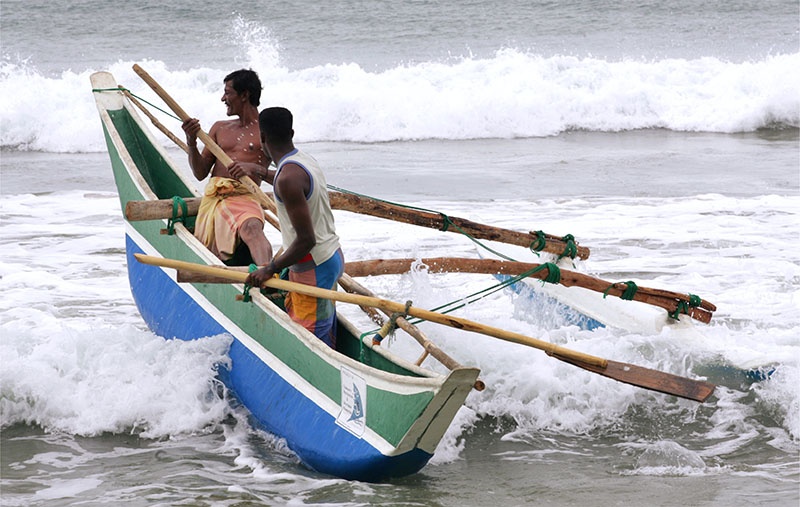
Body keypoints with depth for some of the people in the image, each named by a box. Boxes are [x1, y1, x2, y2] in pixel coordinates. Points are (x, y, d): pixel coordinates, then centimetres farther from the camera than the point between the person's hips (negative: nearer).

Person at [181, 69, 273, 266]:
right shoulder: (220, 128, 25)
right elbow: (200, 173, 18)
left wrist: (254, 169, -21)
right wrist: (191, 142, 1)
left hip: (243, 196, -9)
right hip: (211, 198, 9)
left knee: (251, 228, -41)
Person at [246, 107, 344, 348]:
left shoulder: (288, 178, -23)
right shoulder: (306, 160, 8)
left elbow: (306, 240, -24)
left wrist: (271, 269, -14)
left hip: (314, 268, -10)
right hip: (332, 257, 10)